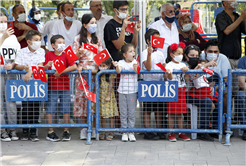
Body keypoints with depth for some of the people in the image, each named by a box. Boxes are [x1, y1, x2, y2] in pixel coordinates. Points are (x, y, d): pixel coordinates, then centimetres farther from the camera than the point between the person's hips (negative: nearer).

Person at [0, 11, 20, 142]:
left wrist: (12, 65, -6)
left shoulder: (13, 37, 14)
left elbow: (18, 55, 11)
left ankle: (12, 129, 8)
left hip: (11, 72, 3)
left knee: (11, 100, 3)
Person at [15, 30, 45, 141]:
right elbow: (17, 66, 3)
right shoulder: (22, 52, 4)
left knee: (35, 107, 1)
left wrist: (30, 72, -22)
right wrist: (23, 67, -19)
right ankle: (25, 131, 12)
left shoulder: (41, 52, 3)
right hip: (24, 82, 0)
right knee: (25, 106, 4)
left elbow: (40, 65, -9)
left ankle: (33, 132, 7)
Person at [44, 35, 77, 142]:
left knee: (66, 109, 3)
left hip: (65, 87, 0)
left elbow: (74, 66, -12)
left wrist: (61, 72, -17)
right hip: (52, 87, 0)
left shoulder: (66, 55, 3)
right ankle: (50, 132, 9)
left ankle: (66, 132, 13)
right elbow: (43, 68, 3)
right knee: (50, 109, 0)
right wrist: (47, 66, -20)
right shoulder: (49, 54, 4)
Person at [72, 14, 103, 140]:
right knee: (82, 96, -4)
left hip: (95, 71, 2)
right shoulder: (78, 39, 5)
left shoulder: (97, 39, 14)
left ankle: (94, 127, 3)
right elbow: (74, 57, 3)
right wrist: (80, 53, -18)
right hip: (83, 70, -2)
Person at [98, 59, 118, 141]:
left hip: (109, 95, -3)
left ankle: (111, 133, 5)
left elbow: (111, 85, -9)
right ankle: (103, 132, 14)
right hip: (101, 95, 3)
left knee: (111, 114, 0)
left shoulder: (111, 73, -8)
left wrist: (108, 96, -12)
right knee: (102, 114, 7)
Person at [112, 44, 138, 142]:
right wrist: (117, 66, -39)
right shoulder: (121, 63, 1)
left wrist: (135, 67, -39)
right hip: (122, 91, 0)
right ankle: (124, 132, 12)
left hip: (133, 91, 0)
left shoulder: (135, 62, 2)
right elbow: (118, 71, -16)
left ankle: (131, 132, 13)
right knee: (123, 113, 5)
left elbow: (137, 71, -16)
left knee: (131, 113, 4)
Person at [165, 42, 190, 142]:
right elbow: (170, 78, -14)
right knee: (172, 113, -3)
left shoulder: (183, 65, 12)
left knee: (180, 113, 8)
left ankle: (181, 133, 13)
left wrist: (185, 71, -13)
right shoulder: (169, 65, -4)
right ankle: (171, 133, 3)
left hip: (181, 90, 5)